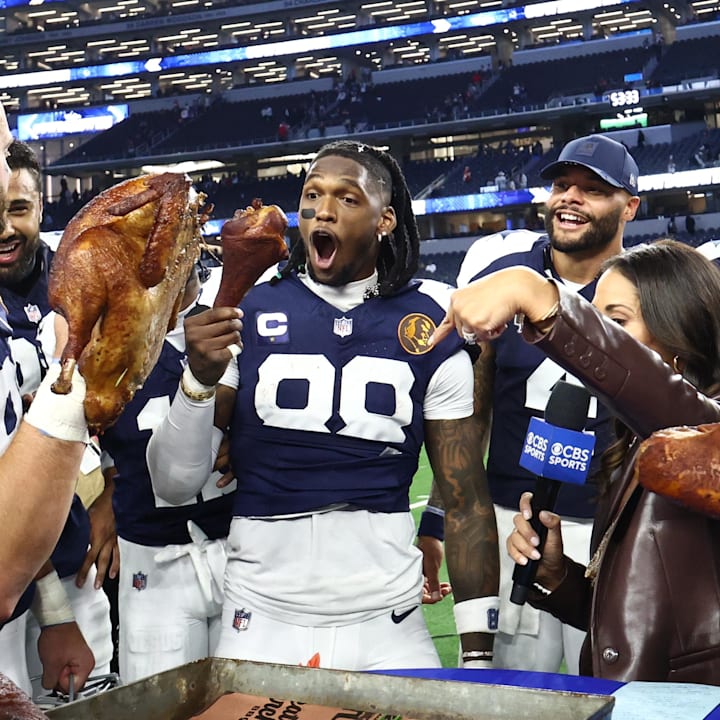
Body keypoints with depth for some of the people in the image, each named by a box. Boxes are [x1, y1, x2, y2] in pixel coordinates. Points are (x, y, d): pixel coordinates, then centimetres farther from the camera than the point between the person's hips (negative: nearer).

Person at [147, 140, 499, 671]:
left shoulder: (427, 325, 1)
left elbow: (466, 503, 3)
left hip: (389, 626, 0)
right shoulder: (250, 312, 0)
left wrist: (477, 654, 0)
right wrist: (200, 379, -19)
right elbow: (175, 486, -2)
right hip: (262, 622, 0)